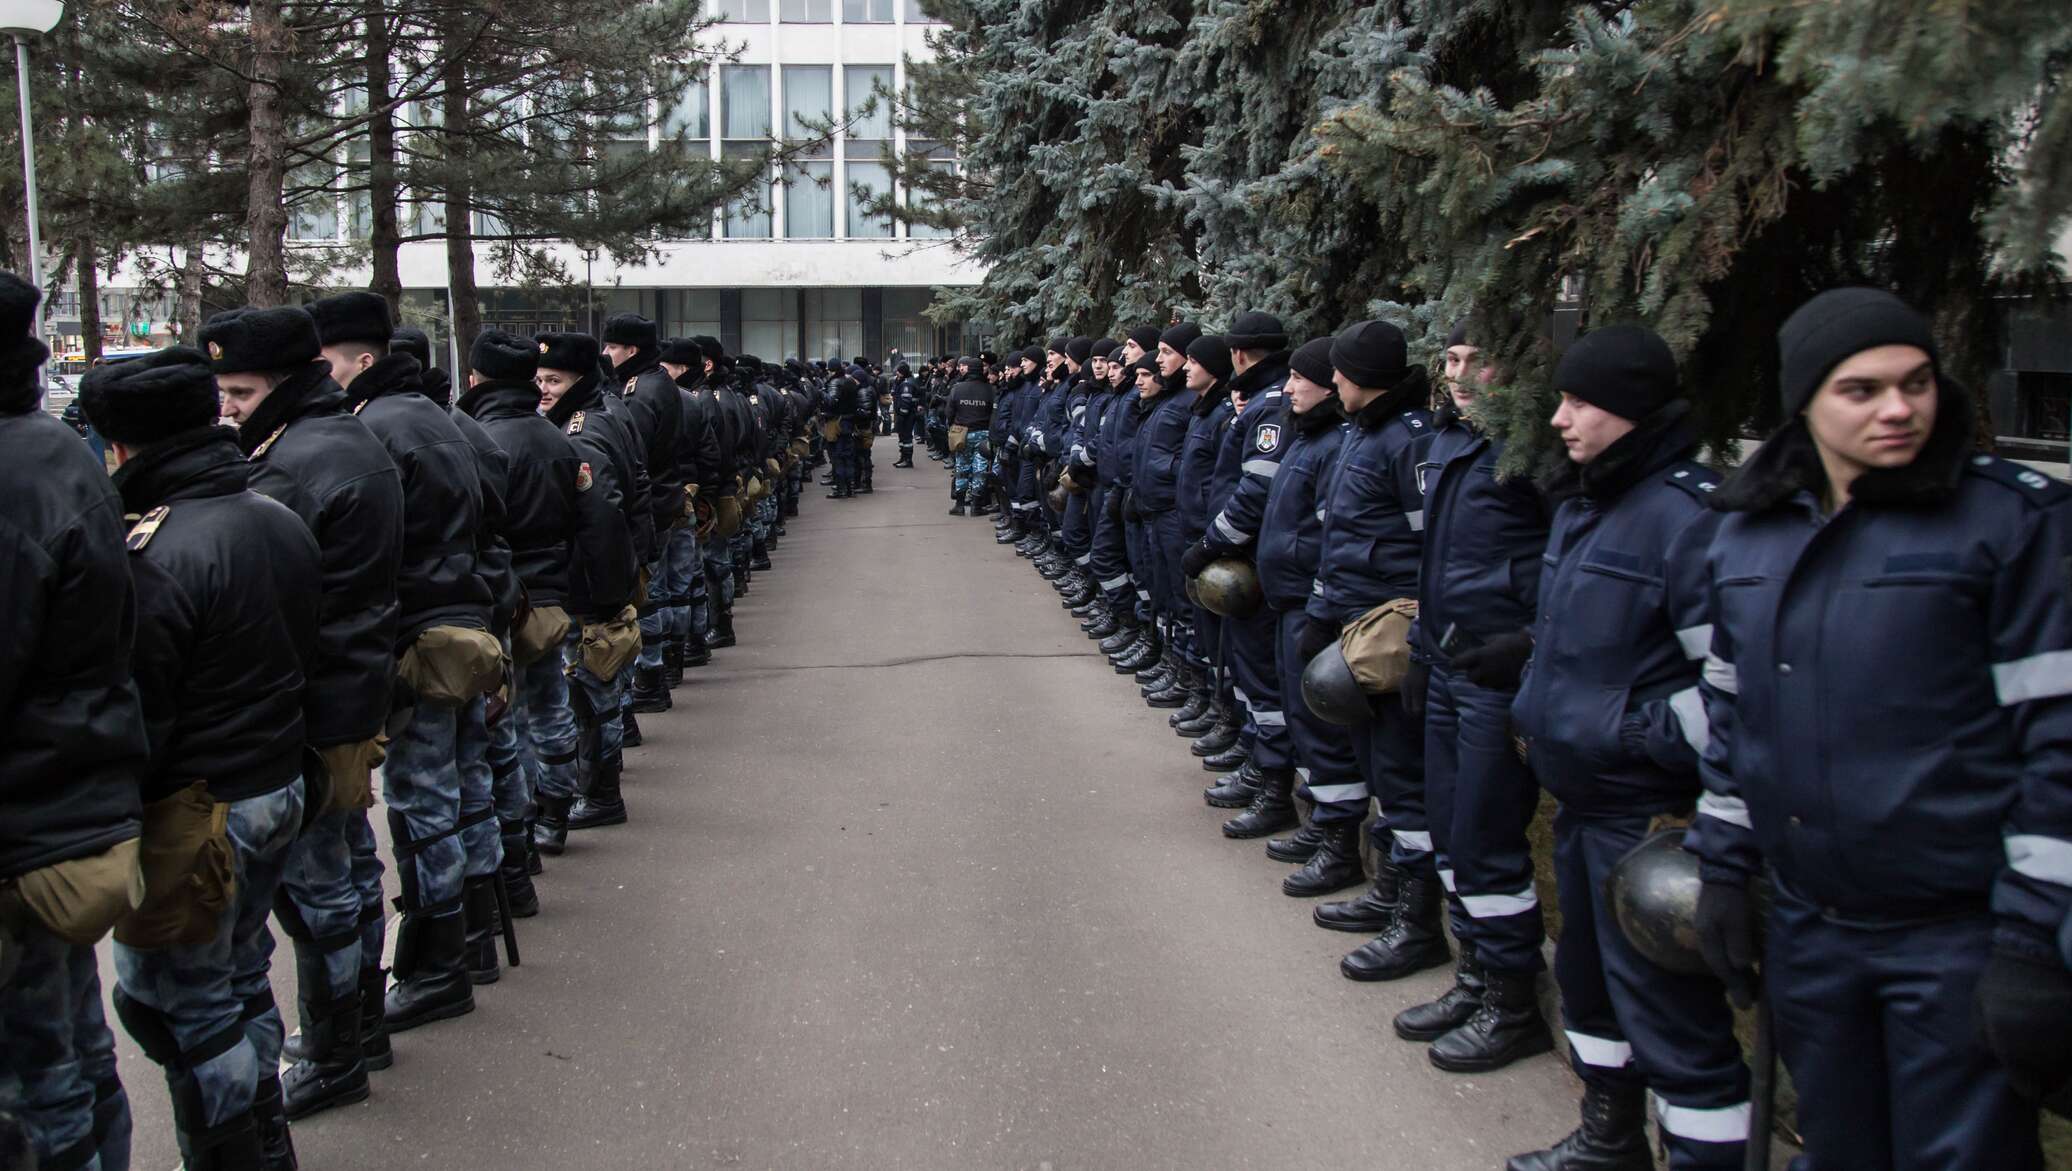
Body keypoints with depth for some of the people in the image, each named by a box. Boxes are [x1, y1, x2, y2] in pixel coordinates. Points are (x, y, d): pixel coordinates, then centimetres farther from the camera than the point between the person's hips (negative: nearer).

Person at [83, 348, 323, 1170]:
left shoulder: (160, 556, -23)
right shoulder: (280, 520, 4)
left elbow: (131, 717, -20)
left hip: (194, 816, -9)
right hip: (280, 787, 9)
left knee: (182, 1006, 6)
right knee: (240, 978, 22)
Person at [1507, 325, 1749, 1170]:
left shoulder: (1688, 514, -19)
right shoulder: (1583, 504, 11)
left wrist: (1642, 734, -21)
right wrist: (1540, 709, 15)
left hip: (1647, 811, -10)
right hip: (1582, 793, 10)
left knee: (1666, 1004, -3)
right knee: (1589, 975, 23)